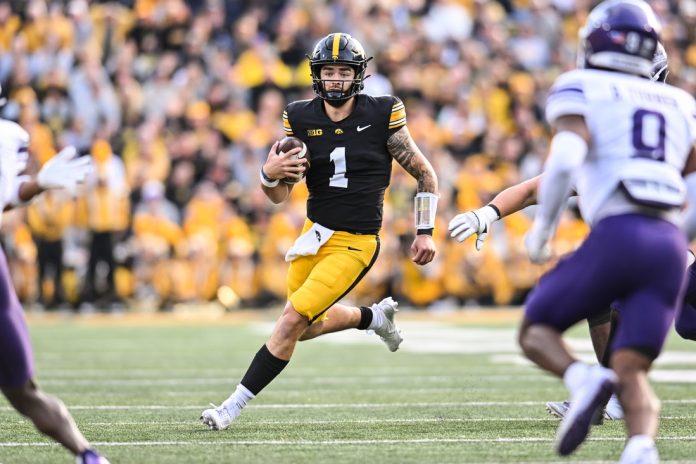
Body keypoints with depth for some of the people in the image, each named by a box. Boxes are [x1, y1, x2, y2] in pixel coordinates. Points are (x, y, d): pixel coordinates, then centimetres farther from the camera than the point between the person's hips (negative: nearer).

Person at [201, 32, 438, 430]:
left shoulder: (381, 116, -9)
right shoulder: (300, 119, -2)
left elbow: (425, 175, 2)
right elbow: (280, 196, 1)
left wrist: (425, 232, -3)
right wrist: (270, 174, -21)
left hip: (355, 244, -5)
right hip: (316, 234, 5)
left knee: (293, 320, -14)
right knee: (309, 326, 16)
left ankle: (235, 406, -7)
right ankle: (374, 316, 43)